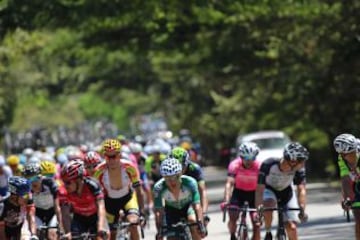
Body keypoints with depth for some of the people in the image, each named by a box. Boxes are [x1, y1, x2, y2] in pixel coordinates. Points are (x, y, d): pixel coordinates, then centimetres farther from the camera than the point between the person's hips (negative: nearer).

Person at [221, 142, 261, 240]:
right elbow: (229, 183, -35)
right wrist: (226, 201, -49)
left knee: (256, 223, -7)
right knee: (233, 218, -18)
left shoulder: (259, 166, -26)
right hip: (239, 191, 0)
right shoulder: (235, 165, -26)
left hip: (253, 192, 0)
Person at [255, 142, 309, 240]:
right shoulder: (268, 165, -35)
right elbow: (259, 189, -36)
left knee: (292, 227, -11)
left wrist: (302, 209, -41)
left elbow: (301, 189, -27)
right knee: (268, 206, -37)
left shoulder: (298, 168, -27)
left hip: (286, 192, 2)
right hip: (269, 190, -2)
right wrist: (258, 209, -48)